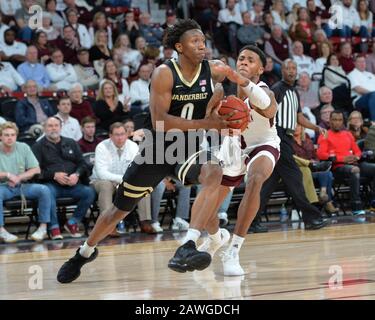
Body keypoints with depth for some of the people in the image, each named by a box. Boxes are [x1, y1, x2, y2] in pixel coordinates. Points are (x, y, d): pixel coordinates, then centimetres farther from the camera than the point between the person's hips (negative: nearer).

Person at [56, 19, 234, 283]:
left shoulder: (213, 71, -9)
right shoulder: (164, 74, -19)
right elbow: (159, 122, -27)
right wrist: (205, 123, -32)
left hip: (188, 150, 2)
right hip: (157, 150, -2)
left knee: (214, 174, -34)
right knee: (119, 211, 12)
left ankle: (187, 248, -39)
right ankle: (85, 253, 42)